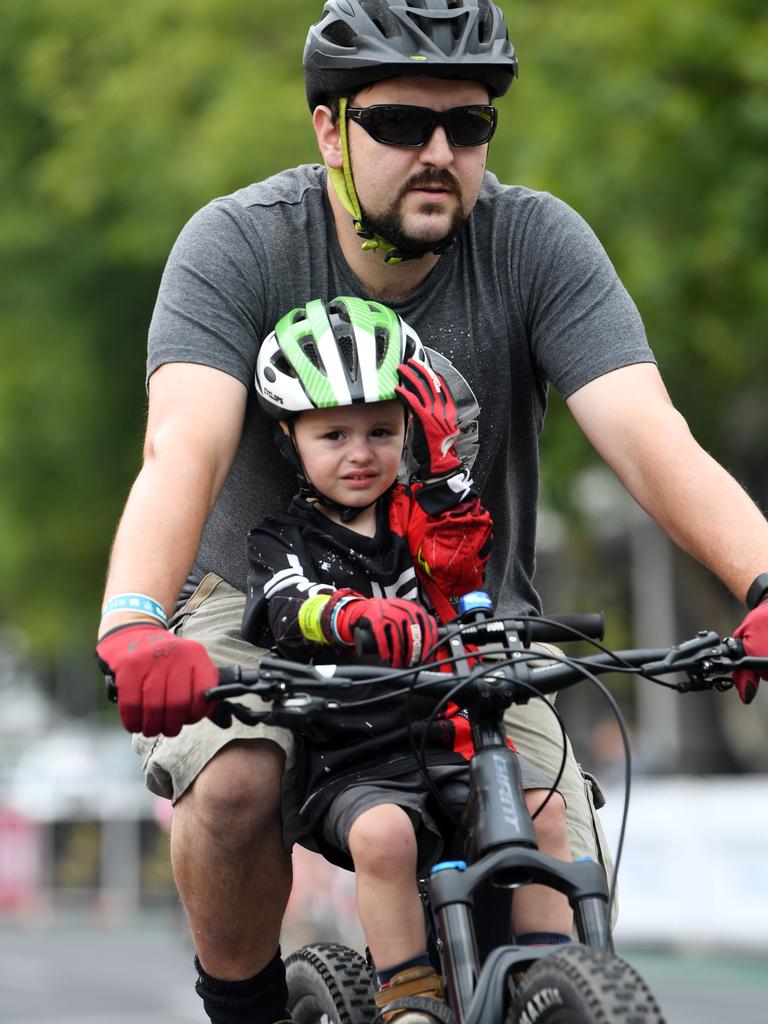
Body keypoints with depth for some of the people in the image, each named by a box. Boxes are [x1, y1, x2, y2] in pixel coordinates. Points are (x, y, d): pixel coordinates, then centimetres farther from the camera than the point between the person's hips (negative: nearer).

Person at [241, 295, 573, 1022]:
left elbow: (463, 555, -6)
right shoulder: (284, 541, 3)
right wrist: (355, 617, -44)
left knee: (540, 809, -23)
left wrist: (444, 459, -15)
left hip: (447, 740, 3)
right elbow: (288, 609, -20)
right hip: (349, 765, -3)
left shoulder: (417, 517, 15)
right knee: (383, 833, -34)